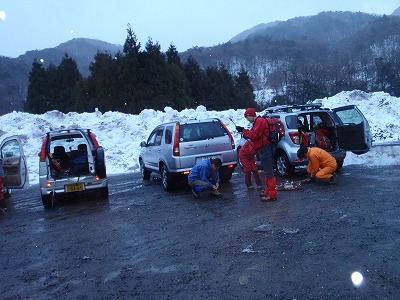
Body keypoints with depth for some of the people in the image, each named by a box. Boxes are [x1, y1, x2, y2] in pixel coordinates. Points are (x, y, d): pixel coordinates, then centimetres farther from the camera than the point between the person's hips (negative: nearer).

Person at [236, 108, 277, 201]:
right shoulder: (258, 121, 21)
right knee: (267, 171, 17)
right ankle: (268, 190, 26)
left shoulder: (260, 121, -12)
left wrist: (243, 130, -11)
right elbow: (256, 135, 21)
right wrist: (246, 133, 8)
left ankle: (272, 194, -8)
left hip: (265, 149, -11)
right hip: (265, 149, 11)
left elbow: (254, 134, -20)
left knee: (269, 172, -10)